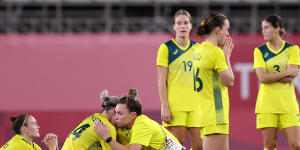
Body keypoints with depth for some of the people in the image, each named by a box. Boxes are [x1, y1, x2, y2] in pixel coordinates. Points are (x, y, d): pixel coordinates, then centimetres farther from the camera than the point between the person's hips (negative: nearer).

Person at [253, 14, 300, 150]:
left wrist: (270, 76, -9)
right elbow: (262, 78, -9)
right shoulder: (260, 51, 5)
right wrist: (286, 73, -12)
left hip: (288, 103, 0)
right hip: (267, 104, 0)